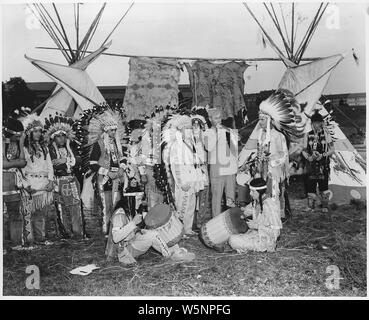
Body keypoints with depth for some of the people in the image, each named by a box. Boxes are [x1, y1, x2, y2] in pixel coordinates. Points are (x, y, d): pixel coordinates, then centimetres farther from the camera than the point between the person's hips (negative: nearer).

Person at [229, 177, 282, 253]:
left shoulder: (268, 206, -26)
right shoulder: (256, 202, 0)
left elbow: (275, 230, -25)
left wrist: (257, 226, -22)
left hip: (264, 240, -9)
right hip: (256, 233, 9)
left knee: (233, 241, -17)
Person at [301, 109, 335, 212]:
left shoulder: (326, 135, 1)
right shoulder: (309, 135, 7)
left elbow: (332, 150, 1)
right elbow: (304, 150, 10)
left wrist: (322, 155, -15)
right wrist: (308, 157, -10)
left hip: (323, 165, -2)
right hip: (311, 164, 2)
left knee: (323, 185, 2)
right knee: (310, 185, 2)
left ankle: (325, 206, 16)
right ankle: (311, 206, 14)